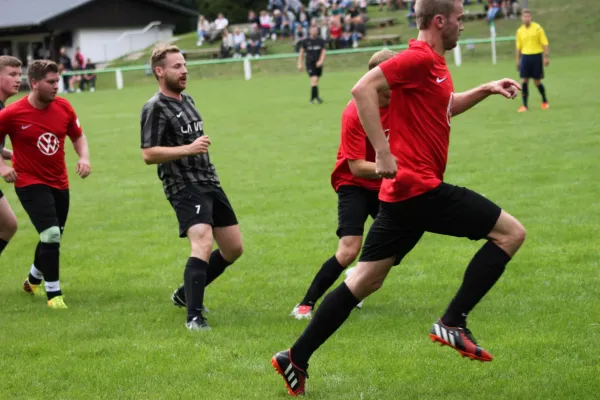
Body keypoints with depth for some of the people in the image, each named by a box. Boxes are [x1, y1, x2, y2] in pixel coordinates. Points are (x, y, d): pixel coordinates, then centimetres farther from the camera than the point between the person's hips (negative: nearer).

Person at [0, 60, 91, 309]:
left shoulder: (63, 107, -3)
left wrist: (84, 158, -7)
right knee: (51, 235, -18)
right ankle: (54, 294, -6)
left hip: (59, 183, 6)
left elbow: (78, 136, 11)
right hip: (30, 183, -6)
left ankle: (33, 280, 44)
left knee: (53, 237, 17)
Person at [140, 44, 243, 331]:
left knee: (233, 248, 11)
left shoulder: (187, 100, 16)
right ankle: (193, 316, -26)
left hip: (209, 182, 9)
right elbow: (148, 154, -19)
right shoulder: (155, 108, -11)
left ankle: (186, 294, 28)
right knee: (203, 244, -27)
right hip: (184, 187, -9)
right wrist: (188, 149, -25)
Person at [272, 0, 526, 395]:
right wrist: (384, 153, -25)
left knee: (364, 281, 11)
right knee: (511, 232, -4)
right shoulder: (419, 58, -13)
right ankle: (453, 323, -5)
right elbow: (363, 89, -23)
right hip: (420, 186, -10)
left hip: (405, 189, 10)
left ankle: (296, 359, 11)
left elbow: (445, 106, 37)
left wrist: (486, 90, 24)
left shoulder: (433, 64, 17)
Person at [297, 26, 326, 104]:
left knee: (316, 81, 10)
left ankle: (312, 98, 23)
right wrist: (299, 64, 3)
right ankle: (316, 96, -26)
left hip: (318, 64, 3)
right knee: (314, 79, -19)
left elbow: (323, 52, 2)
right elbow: (301, 52, 9)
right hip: (310, 63, -3)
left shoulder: (321, 41, 5)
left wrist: (321, 61, -16)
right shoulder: (305, 41, 2)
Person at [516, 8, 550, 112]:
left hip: (536, 56, -3)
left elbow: (545, 44, -4)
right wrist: (518, 60, 13)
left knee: (537, 81, 1)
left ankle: (545, 101, 24)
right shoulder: (520, 31, 7)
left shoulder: (537, 28, -4)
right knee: (524, 81, -4)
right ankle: (525, 105, 0)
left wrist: (546, 57, -11)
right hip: (525, 56, 3)